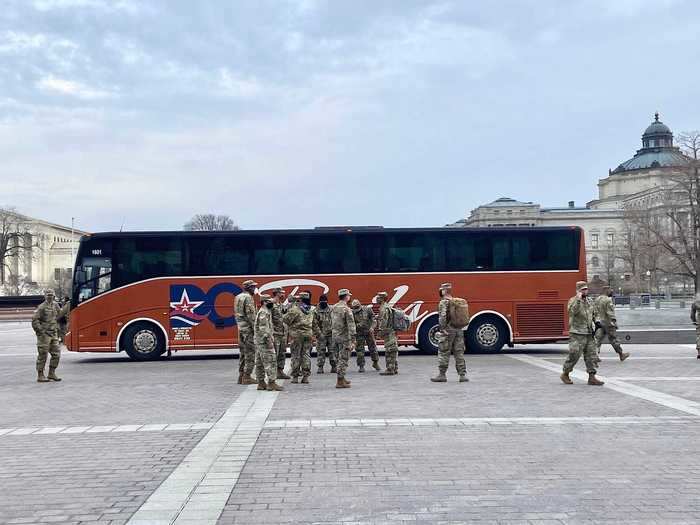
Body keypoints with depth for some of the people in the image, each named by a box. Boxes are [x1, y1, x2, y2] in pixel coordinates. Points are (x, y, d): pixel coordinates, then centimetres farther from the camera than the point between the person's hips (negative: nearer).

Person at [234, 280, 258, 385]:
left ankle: (241, 376, 16)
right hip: (248, 328, -9)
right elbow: (250, 315, -19)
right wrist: (255, 328, -16)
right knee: (250, 353, -5)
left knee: (243, 353, 13)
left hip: (240, 328, 9)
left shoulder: (238, 297, 15)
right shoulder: (248, 298, -14)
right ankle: (247, 377, -5)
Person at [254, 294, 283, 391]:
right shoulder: (264, 312, -14)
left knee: (260, 363, 10)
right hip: (264, 341, -11)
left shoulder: (265, 312, 19)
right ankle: (272, 383, -12)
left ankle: (261, 383, 14)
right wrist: (269, 340, -22)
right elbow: (263, 328, -21)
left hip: (259, 341, 11)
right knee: (271, 361, -11)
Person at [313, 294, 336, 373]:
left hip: (331, 334, 2)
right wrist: (319, 333, -14)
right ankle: (320, 367, 5)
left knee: (332, 351, 3)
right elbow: (314, 324, -7)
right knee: (320, 352, 0)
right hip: (321, 335, -2)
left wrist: (334, 330, 0)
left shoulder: (330, 310, 8)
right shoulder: (316, 311, -2)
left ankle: (334, 367, 10)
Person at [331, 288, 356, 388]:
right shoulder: (346, 309, -16)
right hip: (344, 336, -8)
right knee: (343, 359, -2)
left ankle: (342, 379, 25)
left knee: (340, 358, 17)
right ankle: (340, 382, -2)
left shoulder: (333, 308, 7)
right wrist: (352, 340, -16)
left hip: (335, 336, 8)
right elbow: (351, 326, -18)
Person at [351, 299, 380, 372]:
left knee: (373, 348, 6)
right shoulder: (352, 313, -3)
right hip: (359, 334, 0)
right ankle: (361, 366, 6)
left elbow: (373, 319, -3)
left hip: (369, 332, 0)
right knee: (360, 350, -2)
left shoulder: (367, 310, -4)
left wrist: (372, 327, -18)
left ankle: (375, 362, 25)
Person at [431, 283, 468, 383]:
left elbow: (443, 317, -21)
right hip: (459, 330, 6)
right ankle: (463, 375, 7)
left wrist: (443, 329, -16)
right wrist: (459, 326, 17)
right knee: (459, 353, 8)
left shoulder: (443, 302, -10)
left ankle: (442, 375, 7)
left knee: (444, 353, 2)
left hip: (448, 330, -6)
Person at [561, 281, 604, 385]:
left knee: (592, 355, 3)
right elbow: (572, 311, -29)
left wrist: (594, 324, 13)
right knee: (574, 355, -4)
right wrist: (578, 299, -32)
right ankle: (565, 374, 13)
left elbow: (593, 315, 27)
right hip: (577, 334, -7)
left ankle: (592, 377, 6)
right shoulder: (573, 301, -8)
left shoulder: (589, 301, 14)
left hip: (589, 334, 7)